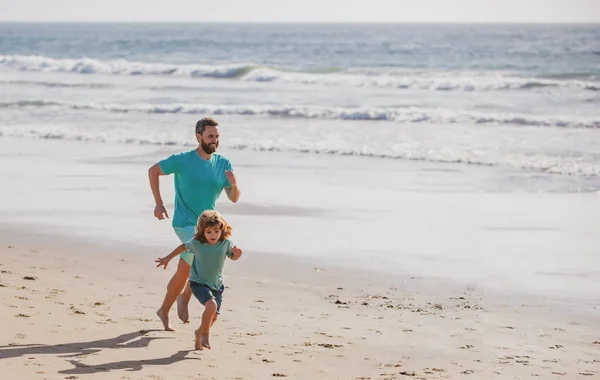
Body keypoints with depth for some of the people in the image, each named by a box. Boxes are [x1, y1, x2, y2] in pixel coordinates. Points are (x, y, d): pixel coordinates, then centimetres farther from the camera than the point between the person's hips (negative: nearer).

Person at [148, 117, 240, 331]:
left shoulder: (223, 165, 0)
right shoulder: (182, 161, -11)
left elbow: (234, 198, 2)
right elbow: (153, 171, 0)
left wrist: (233, 184, -20)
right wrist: (158, 203, -6)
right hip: (185, 223, -5)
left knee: (184, 272, 11)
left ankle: (164, 311, 30)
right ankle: (185, 297, -5)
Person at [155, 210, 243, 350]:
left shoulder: (226, 243, -12)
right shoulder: (196, 243, -16)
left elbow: (232, 256, 7)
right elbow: (184, 247, 5)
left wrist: (237, 253, -18)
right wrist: (168, 258, 14)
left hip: (217, 284, 4)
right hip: (198, 282, -4)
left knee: (213, 316, 8)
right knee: (211, 305, -27)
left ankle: (199, 333, 39)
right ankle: (205, 334, -4)